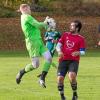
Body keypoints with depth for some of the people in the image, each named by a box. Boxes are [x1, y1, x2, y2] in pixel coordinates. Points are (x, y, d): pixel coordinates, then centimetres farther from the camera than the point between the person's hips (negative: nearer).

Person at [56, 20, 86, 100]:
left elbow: (83, 52, 1)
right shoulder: (65, 35, 14)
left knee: (72, 76, -29)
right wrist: (59, 51, -10)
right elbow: (58, 45, 12)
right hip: (63, 60, 3)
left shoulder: (81, 39, 4)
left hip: (73, 61, -3)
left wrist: (78, 53, -22)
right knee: (60, 78, -11)